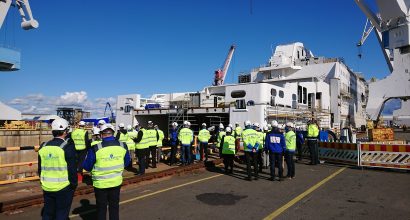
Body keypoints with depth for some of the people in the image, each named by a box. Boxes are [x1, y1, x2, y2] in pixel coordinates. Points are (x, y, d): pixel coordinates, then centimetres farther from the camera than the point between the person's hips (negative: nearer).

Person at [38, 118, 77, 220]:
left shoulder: (43, 147, 4)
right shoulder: (68, 146, -15)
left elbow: (40, 168, 12)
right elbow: (72, 168, -15)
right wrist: (74, 184, -3)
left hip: (47, 187, 6)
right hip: (63, 188, -5)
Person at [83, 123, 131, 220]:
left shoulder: (95, 148, -18)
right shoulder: (123, 146, -8)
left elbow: (87, 166, -8)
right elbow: (126, 163, 5)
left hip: (101, 183, -2)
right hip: (116, 182, 3)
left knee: (101, 208, 16)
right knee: (114, 206, 19)